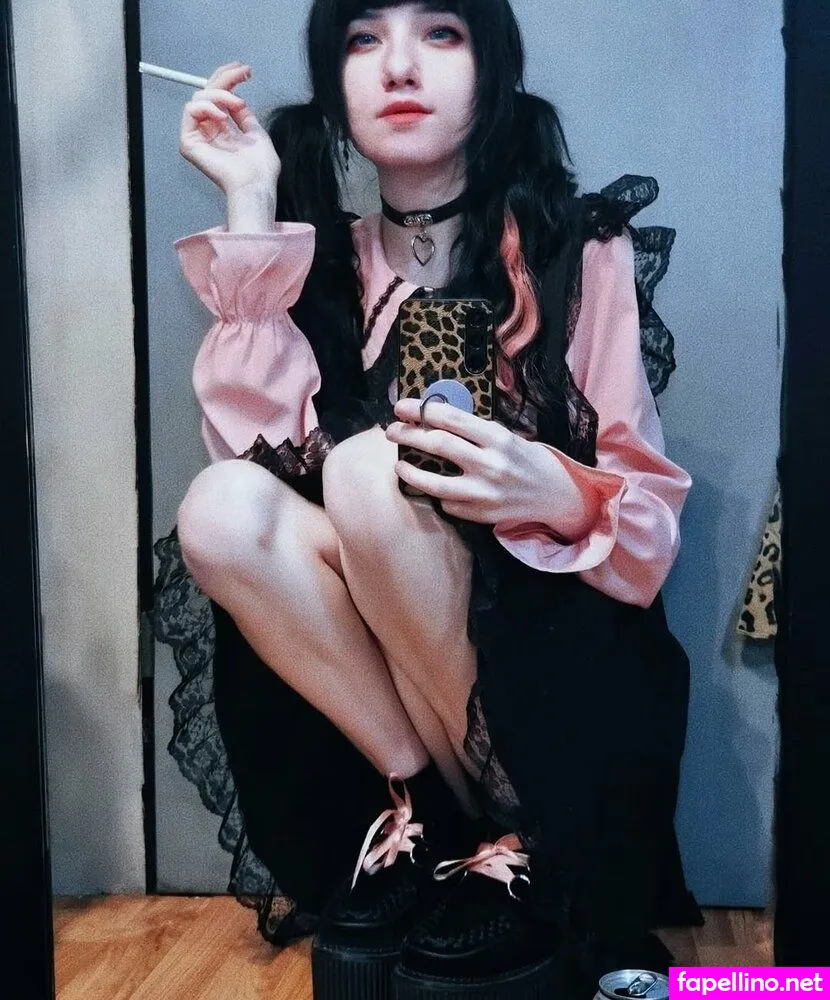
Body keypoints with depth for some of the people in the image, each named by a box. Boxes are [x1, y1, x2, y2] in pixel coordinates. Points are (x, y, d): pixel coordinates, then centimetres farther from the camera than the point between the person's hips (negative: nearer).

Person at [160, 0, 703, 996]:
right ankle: (433, 800, -11)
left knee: (365, 471, -28)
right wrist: (252, 212, -8)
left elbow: (654, 516, -6)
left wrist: (559, 496, -29)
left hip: (552, 648, -2)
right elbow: (251, 446, -9)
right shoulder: (329, 258, 7)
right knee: (219, 507, -23)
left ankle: (508, 830, -11)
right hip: (369, 667, 3)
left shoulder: (579, 249, -3)